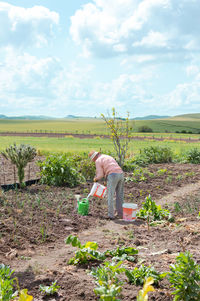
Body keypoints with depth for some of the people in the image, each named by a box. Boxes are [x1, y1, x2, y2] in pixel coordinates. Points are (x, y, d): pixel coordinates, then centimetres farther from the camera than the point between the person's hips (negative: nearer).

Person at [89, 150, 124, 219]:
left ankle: (111, 215, 1)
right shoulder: (108, 157, 31)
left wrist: (96, 179, 22)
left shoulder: (98, 161, 5)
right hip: (120, 175, 7)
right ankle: (120, 214, 15)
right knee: (120, 196, 13)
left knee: (110, 196, 1)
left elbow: (100, 175, 0)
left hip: (112, 176, -7)